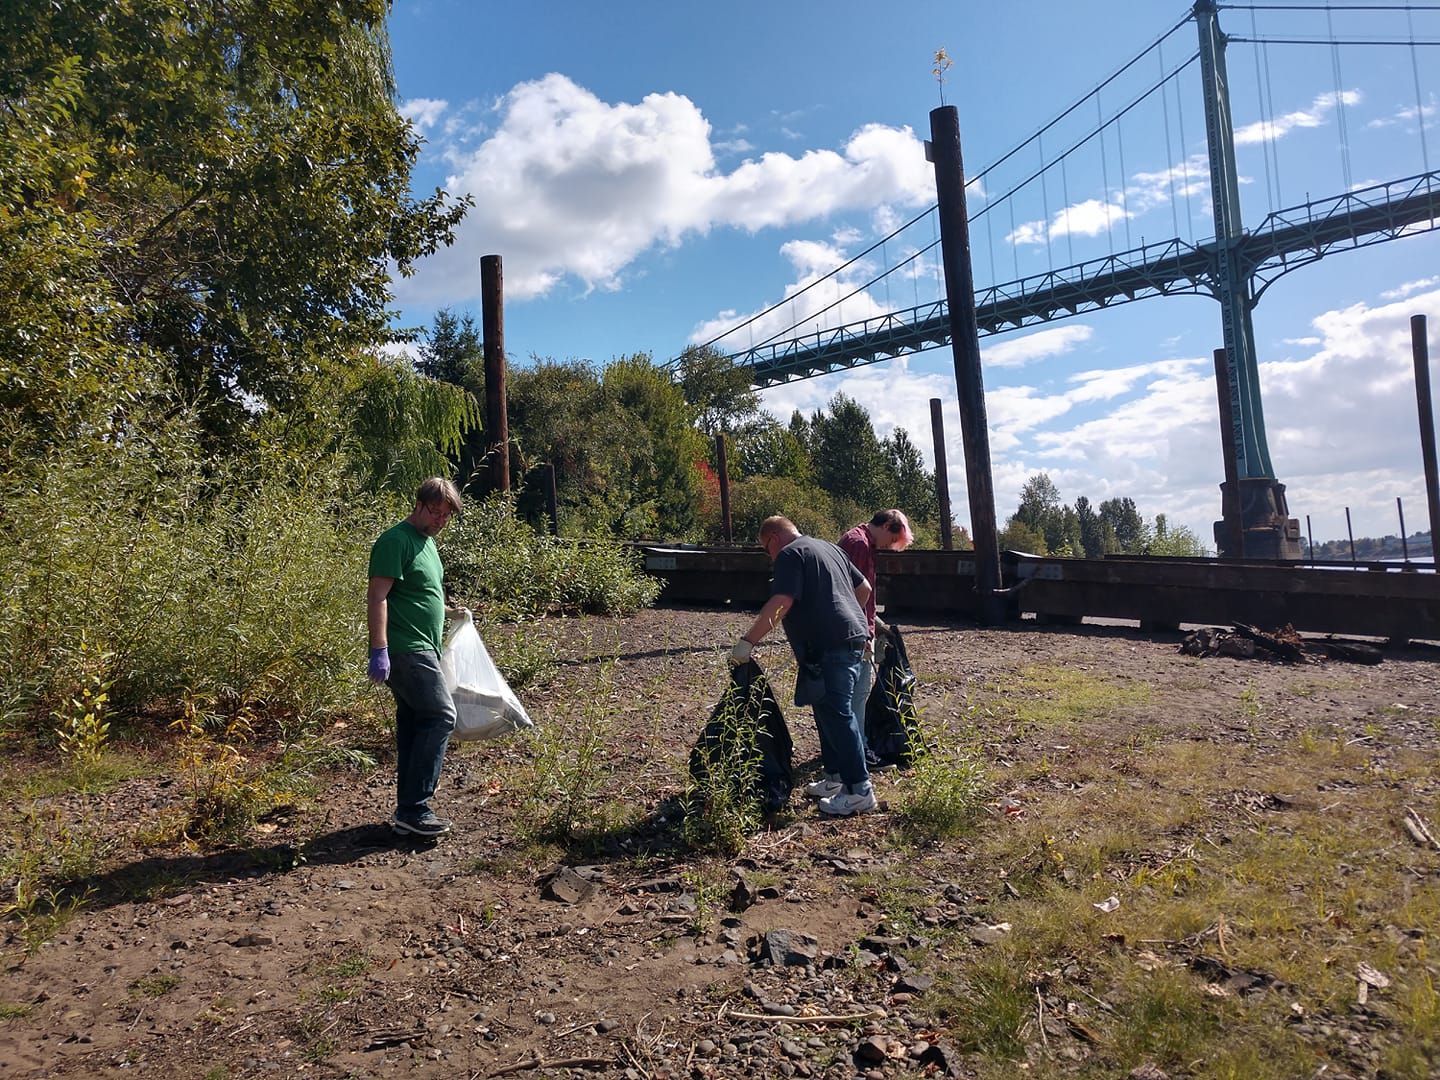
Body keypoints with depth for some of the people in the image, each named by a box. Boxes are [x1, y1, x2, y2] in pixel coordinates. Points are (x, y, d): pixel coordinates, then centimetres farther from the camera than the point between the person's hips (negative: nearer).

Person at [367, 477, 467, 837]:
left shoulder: (426, 542, 19)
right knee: (440, 716, -13)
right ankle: (412, 809, -8)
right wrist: (379, 649, -24)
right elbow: (377, 597, -18)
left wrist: (449, 612, 20)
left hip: (421, 650, 10)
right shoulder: (396, 541, -11)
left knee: (414, 725, 11)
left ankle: (410, 810, 18)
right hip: (405, 649, -10)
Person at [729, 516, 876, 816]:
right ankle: (836, 778, 25)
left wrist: (747, 641, -16)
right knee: (829, 710, 17)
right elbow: (864, 588, 25)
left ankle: (859, 791, -6)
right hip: (852, 637, 10)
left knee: (836, 714, -8)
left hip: (830, 646, -10)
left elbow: (780, 604, -19)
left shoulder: (790, 554, -6)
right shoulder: (829, 547, 22)